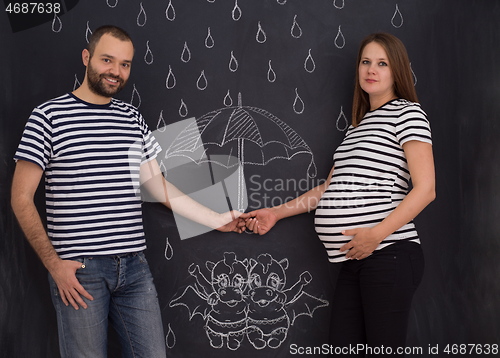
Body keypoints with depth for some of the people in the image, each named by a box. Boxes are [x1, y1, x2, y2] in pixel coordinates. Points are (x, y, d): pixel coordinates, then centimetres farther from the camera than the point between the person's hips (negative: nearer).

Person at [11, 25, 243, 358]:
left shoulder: (133, 118, 11)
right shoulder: (49, 116, -3)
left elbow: (158, 185, 14)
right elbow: (22, 198, -4)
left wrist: (216, 219, 10)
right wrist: (54, 263, -9)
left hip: (134, 266, 4)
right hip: (79, 270, -4)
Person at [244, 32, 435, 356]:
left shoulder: (408, 113, 0)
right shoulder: (359, 125, 24)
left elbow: (425, 189, -10)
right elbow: (329, 188, 28)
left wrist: (377, 234, -20)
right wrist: (277, 212, 25)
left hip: (387, 254, -7)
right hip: (348, 259, 7)